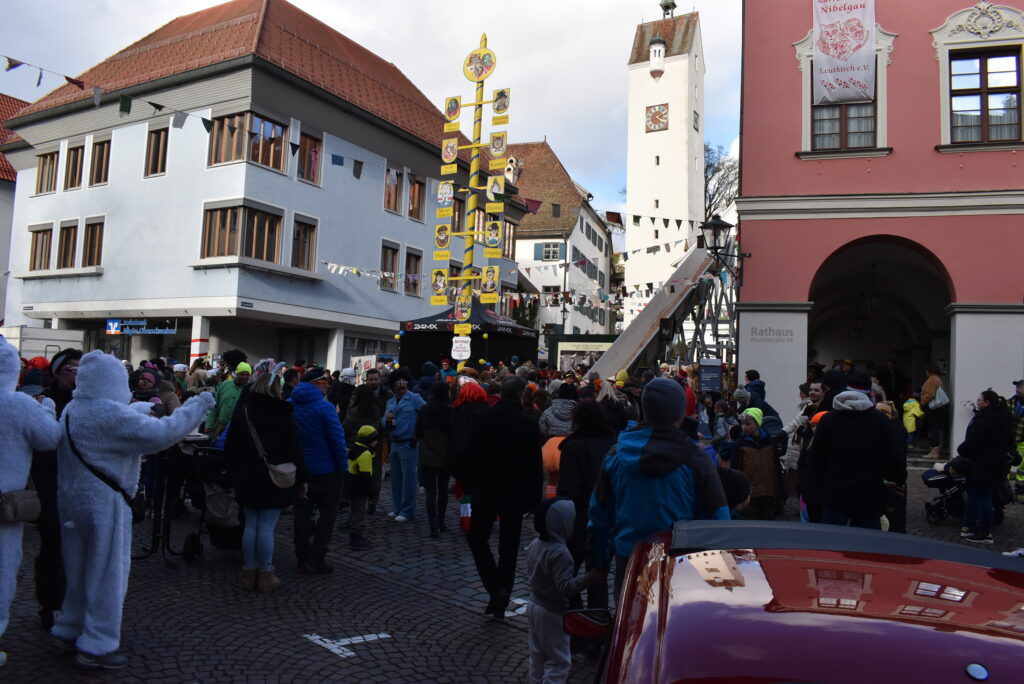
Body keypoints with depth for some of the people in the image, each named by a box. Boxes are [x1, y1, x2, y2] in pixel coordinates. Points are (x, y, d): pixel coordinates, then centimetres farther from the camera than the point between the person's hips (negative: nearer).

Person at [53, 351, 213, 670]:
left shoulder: (72, 410, 6)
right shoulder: (110, 413, -22)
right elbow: (161, 433, -28)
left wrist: (145, 409, 17)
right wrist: (198, 405, -21)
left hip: (72, 501, 9)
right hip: (104, 503, -9)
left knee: (81, 570, 22)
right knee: (107, 574, 3)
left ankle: (70, 630, 34)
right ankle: (96, 647, 12)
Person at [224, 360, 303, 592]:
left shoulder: (241, 413, 4)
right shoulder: (284, 416, -10)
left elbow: (230, 449, 8)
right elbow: (294, 451, -8)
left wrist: (236, 473, 18)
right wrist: (301, 477, 1)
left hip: (247, 479, 4)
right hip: (276, 481, -4)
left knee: (250, 525, 12)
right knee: (267, 527, 0)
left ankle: (249, 572, 18)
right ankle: (265, 575, 8)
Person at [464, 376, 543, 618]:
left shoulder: (483, 418, -5)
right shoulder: (528, 424, -9)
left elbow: (469, 454, -1)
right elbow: (534, 466, -6)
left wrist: (471, 485, 10)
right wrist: (533, 499, 2)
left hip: (484, 491, 0)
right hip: (515, 494, 0)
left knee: (477, 537, 17)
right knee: (508, 546, 11)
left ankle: (495, 588, 0)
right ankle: (500, 604, 16)